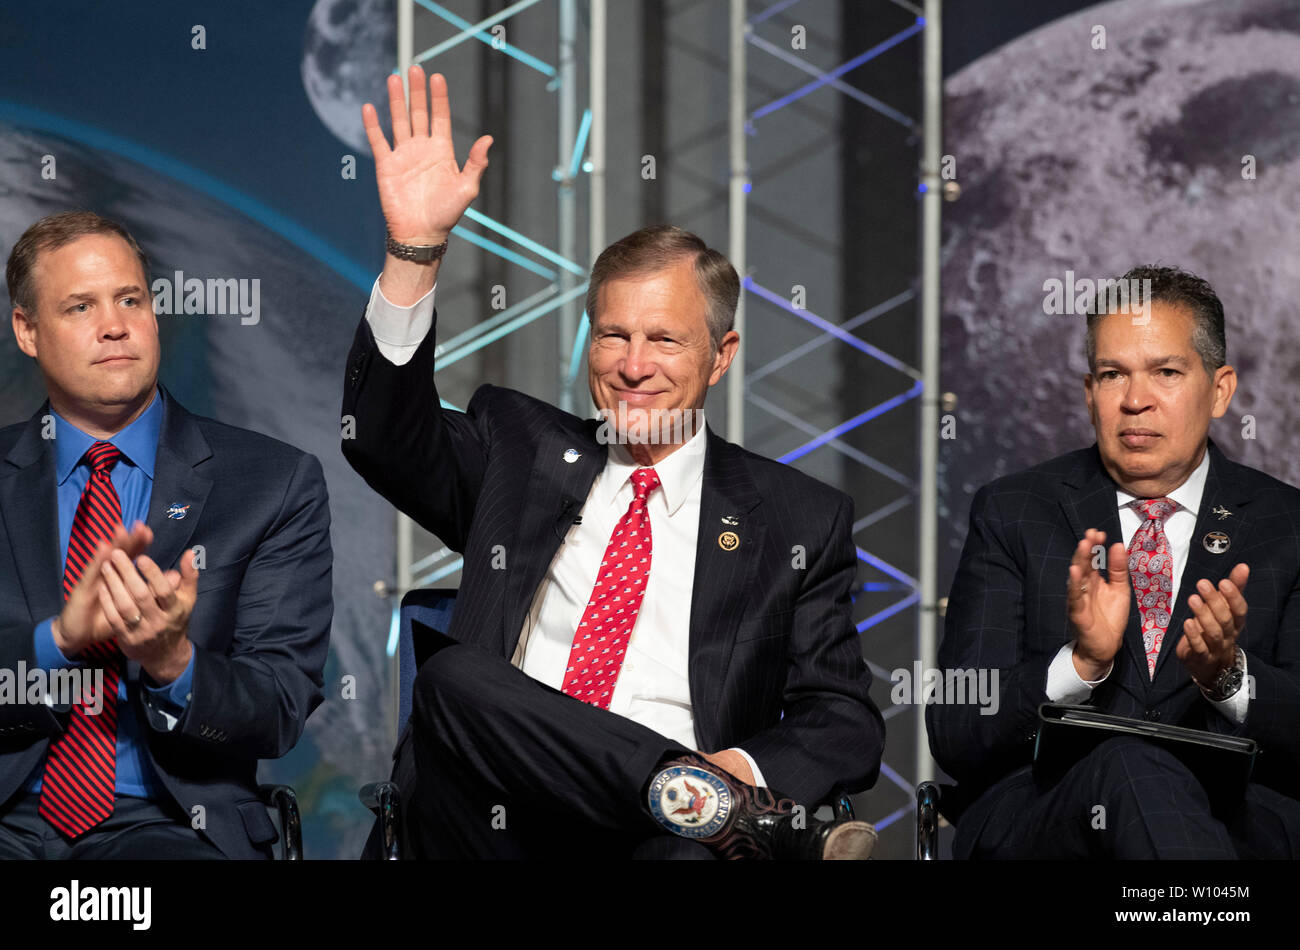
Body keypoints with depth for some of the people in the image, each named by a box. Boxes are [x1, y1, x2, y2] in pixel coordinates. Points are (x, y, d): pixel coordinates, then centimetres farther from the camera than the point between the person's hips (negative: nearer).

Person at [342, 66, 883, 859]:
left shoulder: (801, 520, 16)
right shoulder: (520, 450, 21)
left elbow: (846, 724, 10)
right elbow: (387, 437, 3)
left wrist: (744, 767, -14)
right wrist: (415, 250, -10)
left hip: (662, 837, -5)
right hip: (491, 825, 5)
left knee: (696, 854, -44)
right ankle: (746, 820, -29)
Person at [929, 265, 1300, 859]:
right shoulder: (1010, 514, 13)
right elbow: (953, 737, 4)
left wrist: (1227, 673, -15)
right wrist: (1080, 662, -15)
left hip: (1236, 824, 0)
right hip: (1035, 825, 0)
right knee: (1128, 766, -37)